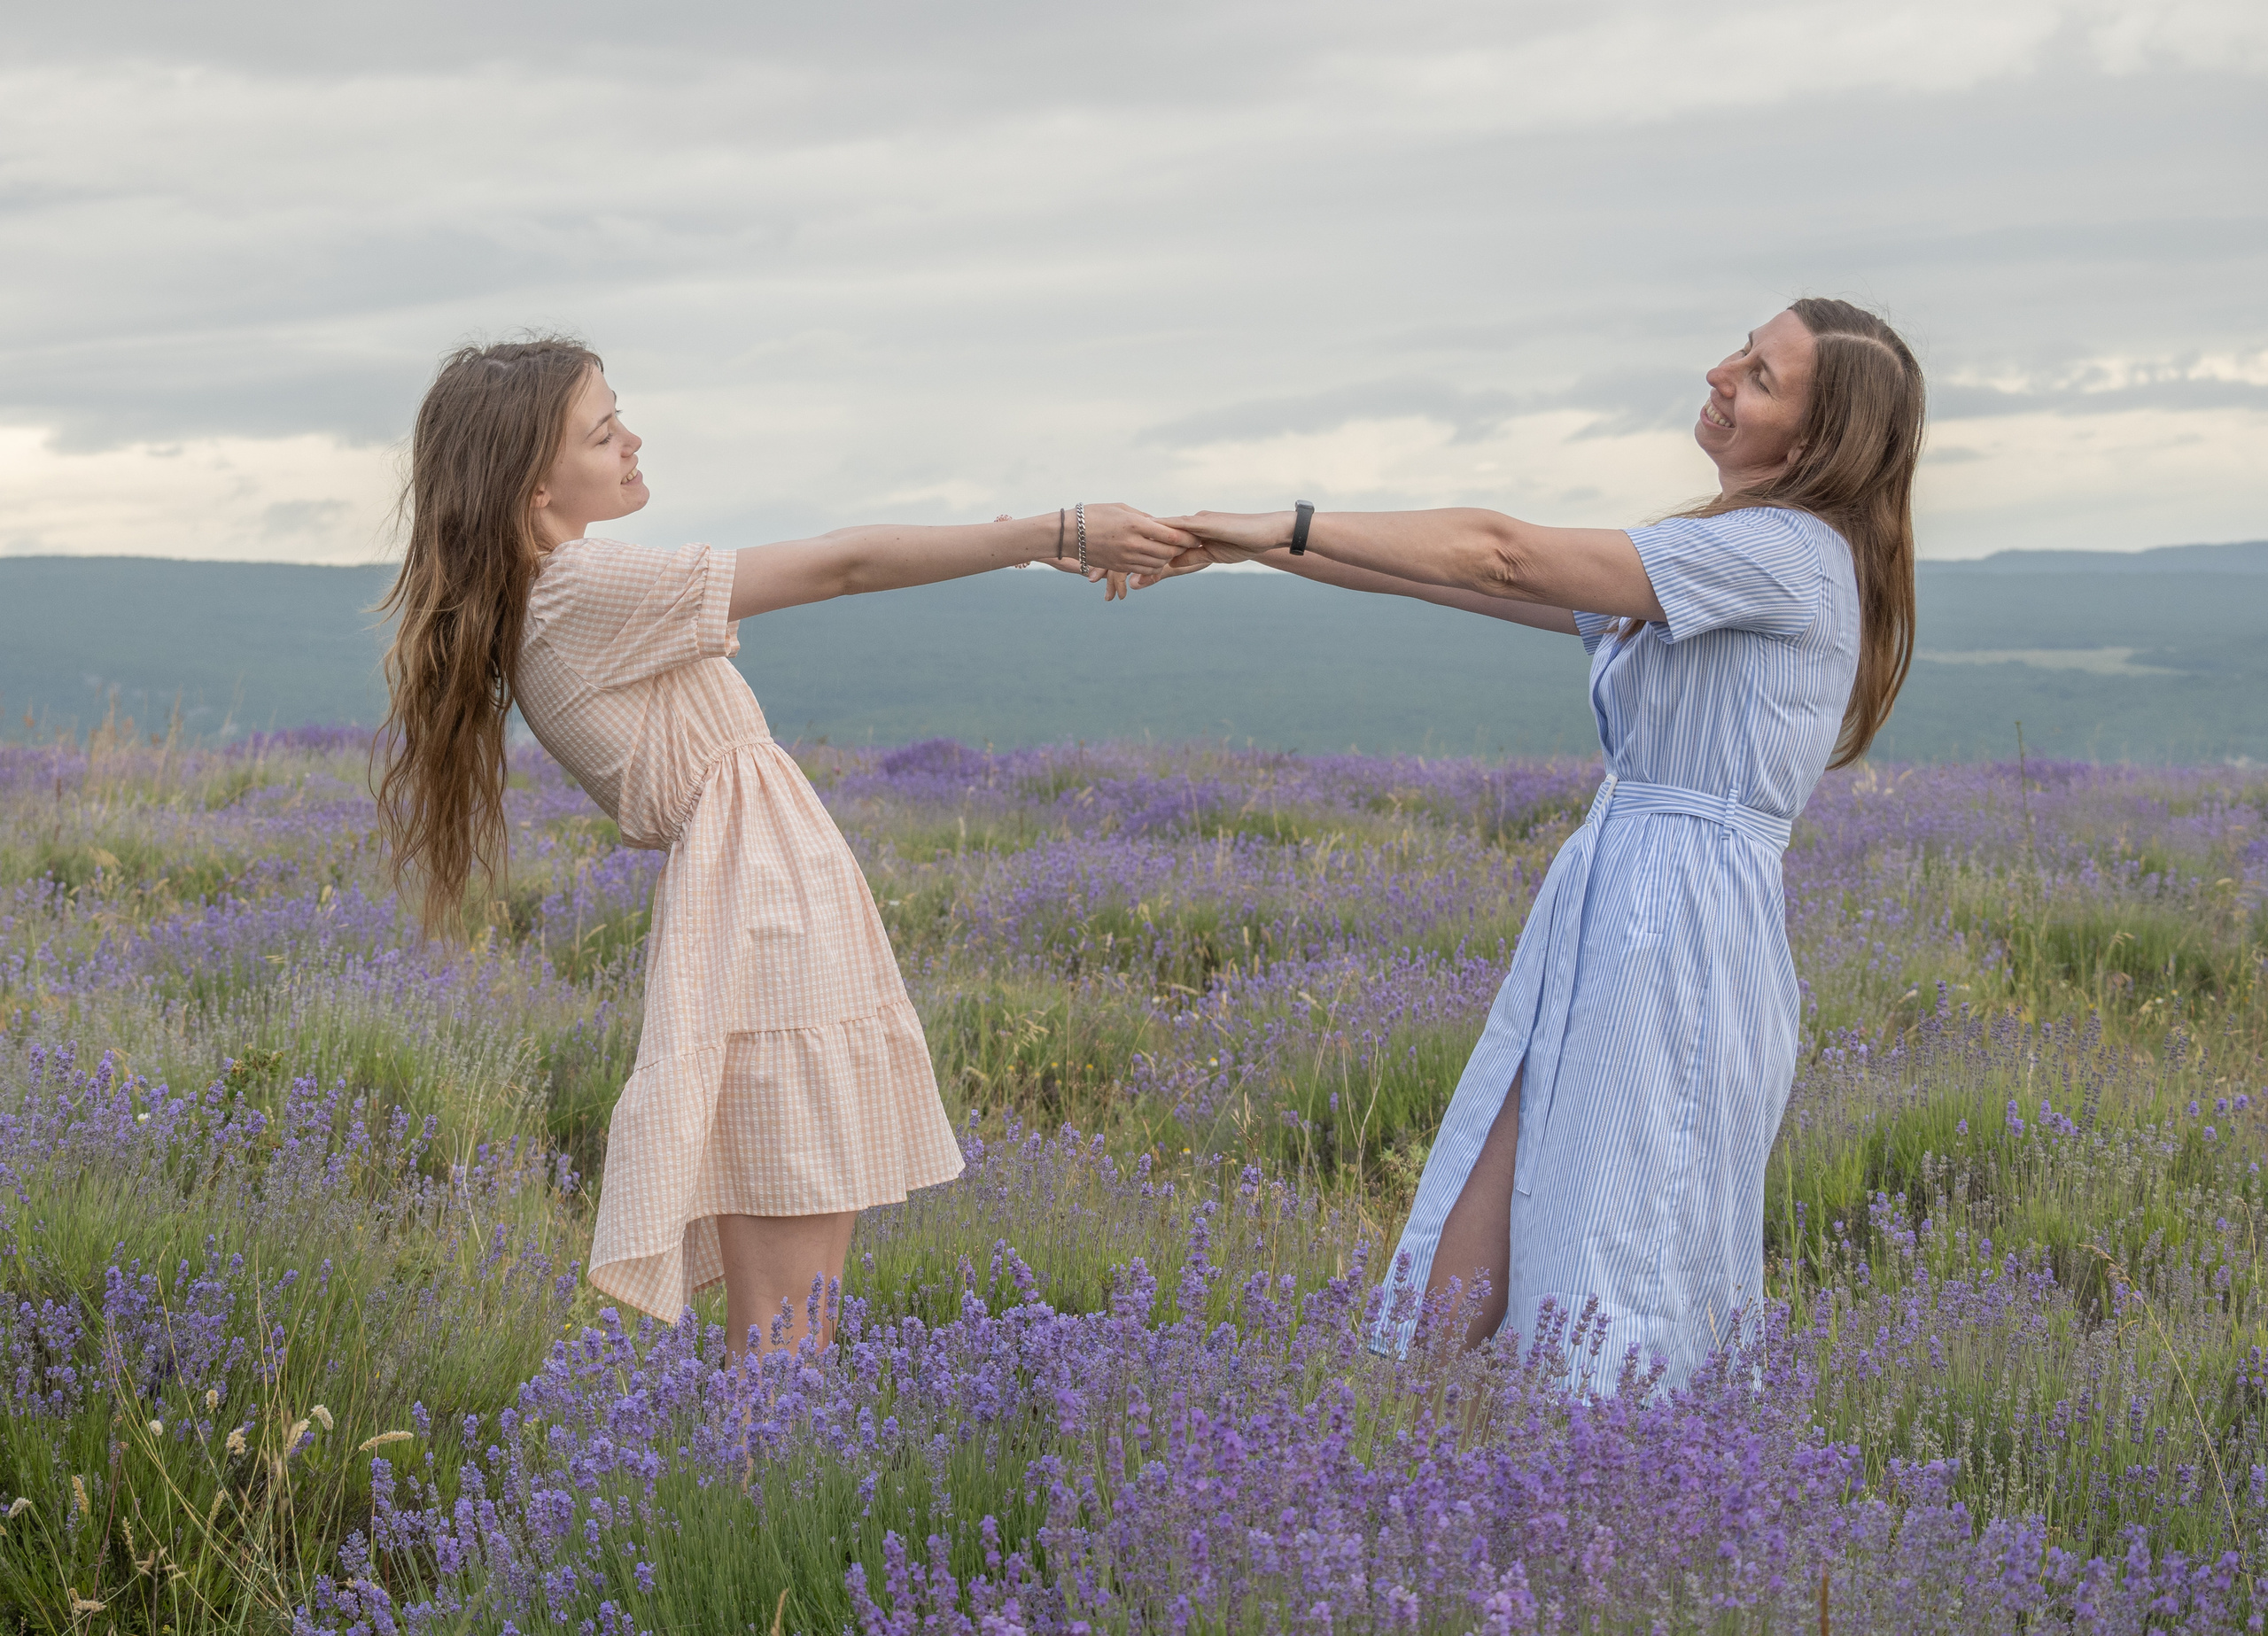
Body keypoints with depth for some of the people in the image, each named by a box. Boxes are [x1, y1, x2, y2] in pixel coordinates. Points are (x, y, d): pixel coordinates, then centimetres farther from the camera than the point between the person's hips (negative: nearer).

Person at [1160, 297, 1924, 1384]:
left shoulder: (1790, 553, -11)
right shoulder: (1716, 562, 20)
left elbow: (1498, 558, -13)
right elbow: (1476, 581, 16)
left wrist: (1282, 527, -9)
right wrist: (1255, 546, 10)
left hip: (1680, 932, -9)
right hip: (1599, 924, 9)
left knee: (1605, 1293, -5)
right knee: (1465, 1271, 3)